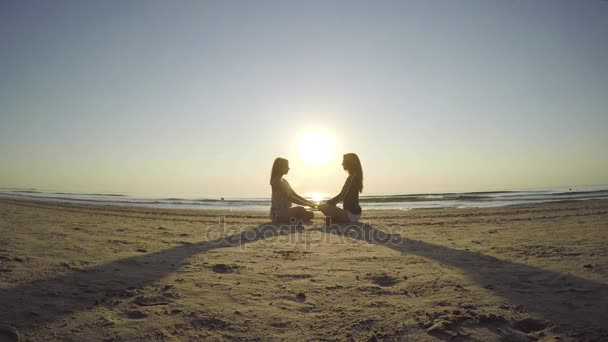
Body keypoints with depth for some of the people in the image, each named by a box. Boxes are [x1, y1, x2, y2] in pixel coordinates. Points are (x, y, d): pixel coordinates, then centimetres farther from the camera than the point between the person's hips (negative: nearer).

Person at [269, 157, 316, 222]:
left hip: (286, 211, 9)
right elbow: (289, 197, -21)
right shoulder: (276, 181, -12)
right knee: (300, 209, -33)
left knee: (310, 214, -2)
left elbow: (295, 195, 18)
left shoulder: (284, 181, 18)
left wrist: (310, 202, 7)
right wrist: (307, 204, -22)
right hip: (277, 214, -9)